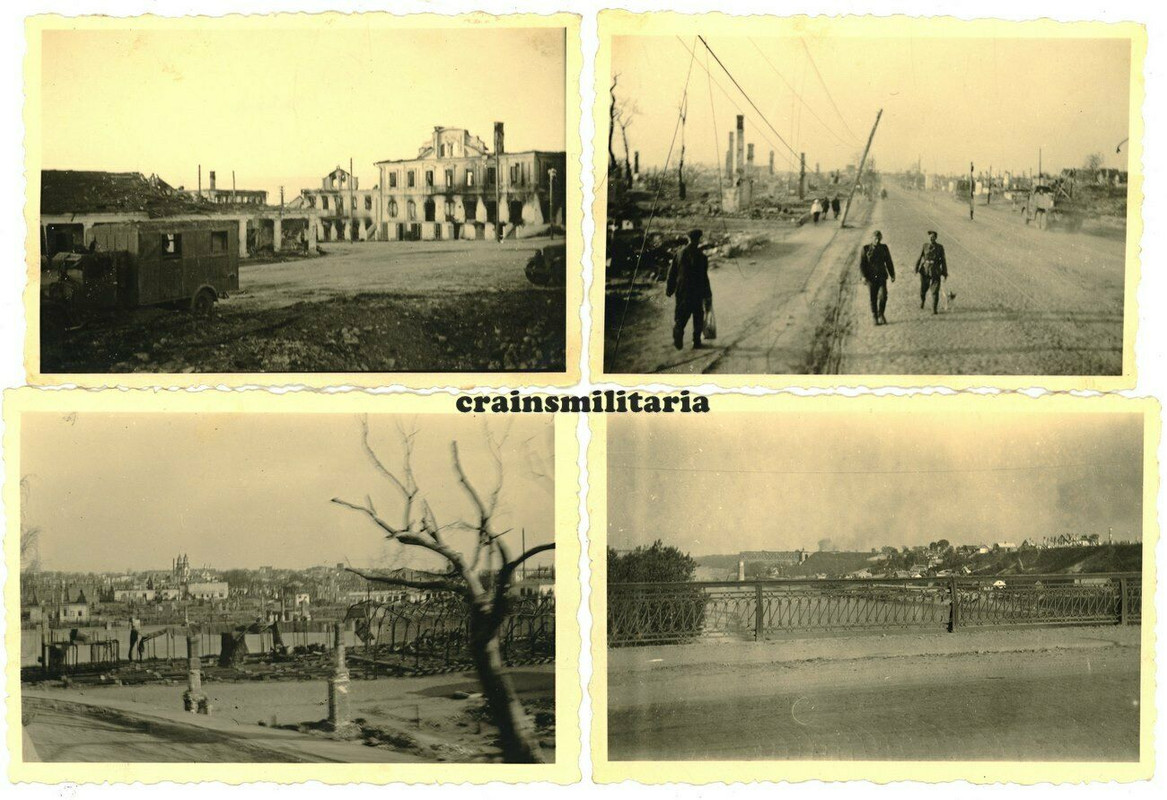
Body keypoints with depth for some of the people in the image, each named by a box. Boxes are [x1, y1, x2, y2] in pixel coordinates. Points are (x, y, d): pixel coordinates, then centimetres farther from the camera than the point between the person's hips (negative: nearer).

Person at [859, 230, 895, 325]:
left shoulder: (884, 248, 5)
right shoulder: (866, 248, -1)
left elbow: (889, 262, 12)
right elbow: (861, 264, -2)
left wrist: (892, 275, 10)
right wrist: (863, 276, -12)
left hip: (881, 276, 1)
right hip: (871, 277, -1)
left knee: (883, 296, -13)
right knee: (873, 298, 1)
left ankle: (881, 314, 9)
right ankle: (875, 318, 13)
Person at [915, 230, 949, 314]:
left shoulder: (940, 248, -1)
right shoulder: (925, 246, 0)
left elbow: (943, 260, 3)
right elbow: (920, 257, 0)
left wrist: (945, 273, 3)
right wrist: (916, 268, -8)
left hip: (935, 272, -1)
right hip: (925, 270, 1)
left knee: (935, 291, -8)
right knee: (923, 288, 14)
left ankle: (934, 309, -3)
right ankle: (922, 300, 46)